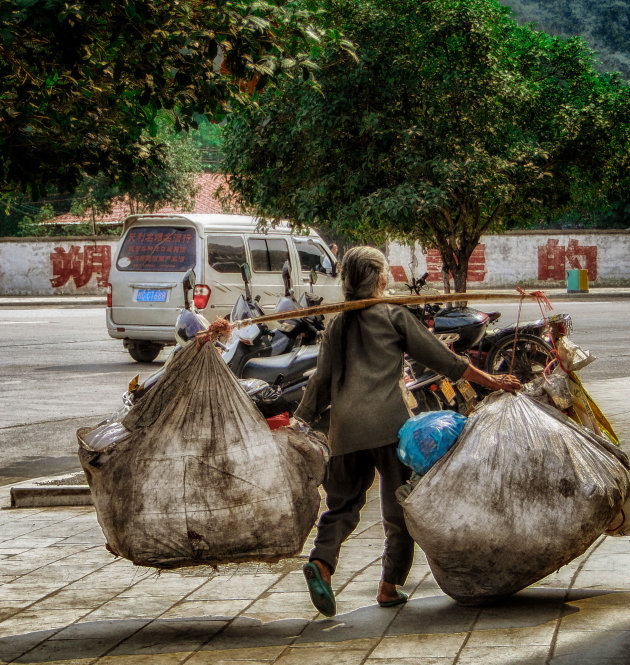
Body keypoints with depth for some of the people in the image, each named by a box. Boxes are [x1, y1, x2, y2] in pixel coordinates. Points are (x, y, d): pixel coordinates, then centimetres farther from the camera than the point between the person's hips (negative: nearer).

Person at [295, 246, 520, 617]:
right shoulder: (394, 316, 5)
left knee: (343, 504, 10)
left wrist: (299, 424, 25)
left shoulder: (337, 325, 17)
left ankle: (322, 562, -16)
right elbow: (442, 358, 4)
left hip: (345, 427, 4)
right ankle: (390, 586, 4)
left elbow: (321, 382, 16)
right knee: (399, 507, 6)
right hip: (388, 422, -4)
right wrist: (492, 381, 8)